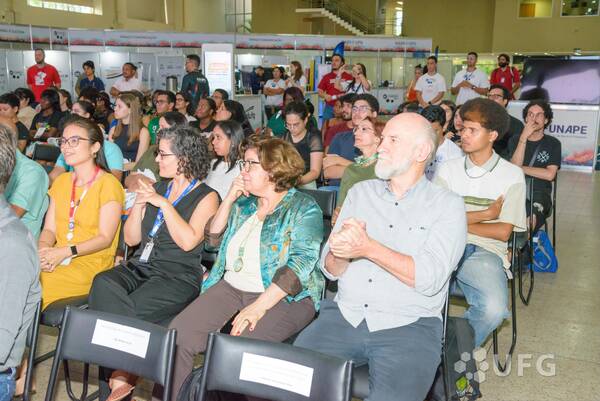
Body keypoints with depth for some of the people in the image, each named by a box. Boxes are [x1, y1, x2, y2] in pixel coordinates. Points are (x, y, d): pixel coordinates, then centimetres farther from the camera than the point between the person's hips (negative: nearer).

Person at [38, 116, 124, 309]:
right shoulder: (61, 181, 17)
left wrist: (65, 252, -23)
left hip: (92, 264, -6)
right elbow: (49, 229, 12)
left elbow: (105, 238, -12)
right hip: (57, 259, 6)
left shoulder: (108, 184, -6)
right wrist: (43, 249, -11)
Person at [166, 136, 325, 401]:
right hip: (231, 287, 6)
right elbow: (213, 239, 17)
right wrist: (229, 199, 3)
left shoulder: (304, 208, -4)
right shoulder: (244, 204, 17)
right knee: (179, 333, -16)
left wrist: (259, 307, -25)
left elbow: (301, 262, -16)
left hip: (284, 296, -6)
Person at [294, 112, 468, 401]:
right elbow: (330, 269, 8)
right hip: (344, 315, 3)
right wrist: (340, 252, -14)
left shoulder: (447, 205, 2)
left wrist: (369, 248, -19)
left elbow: (431, 278, -12)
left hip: (409, 325, -3)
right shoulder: (360, 192, 12)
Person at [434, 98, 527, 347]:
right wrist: (486, 214, -3)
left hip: (484, 251, -1)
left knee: (494, 309, -31)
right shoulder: (448, 169, 13)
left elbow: (503, 232, 1)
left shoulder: (512, 175, 7)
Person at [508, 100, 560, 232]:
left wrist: (521, 168, -2)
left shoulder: (553, 143, 8)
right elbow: (515, 166, -5)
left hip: (539, 194, -1)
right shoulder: (515, 140, 13)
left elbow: (550, 174, -5)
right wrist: (524, 138, -11)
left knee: (529, 218, -31)